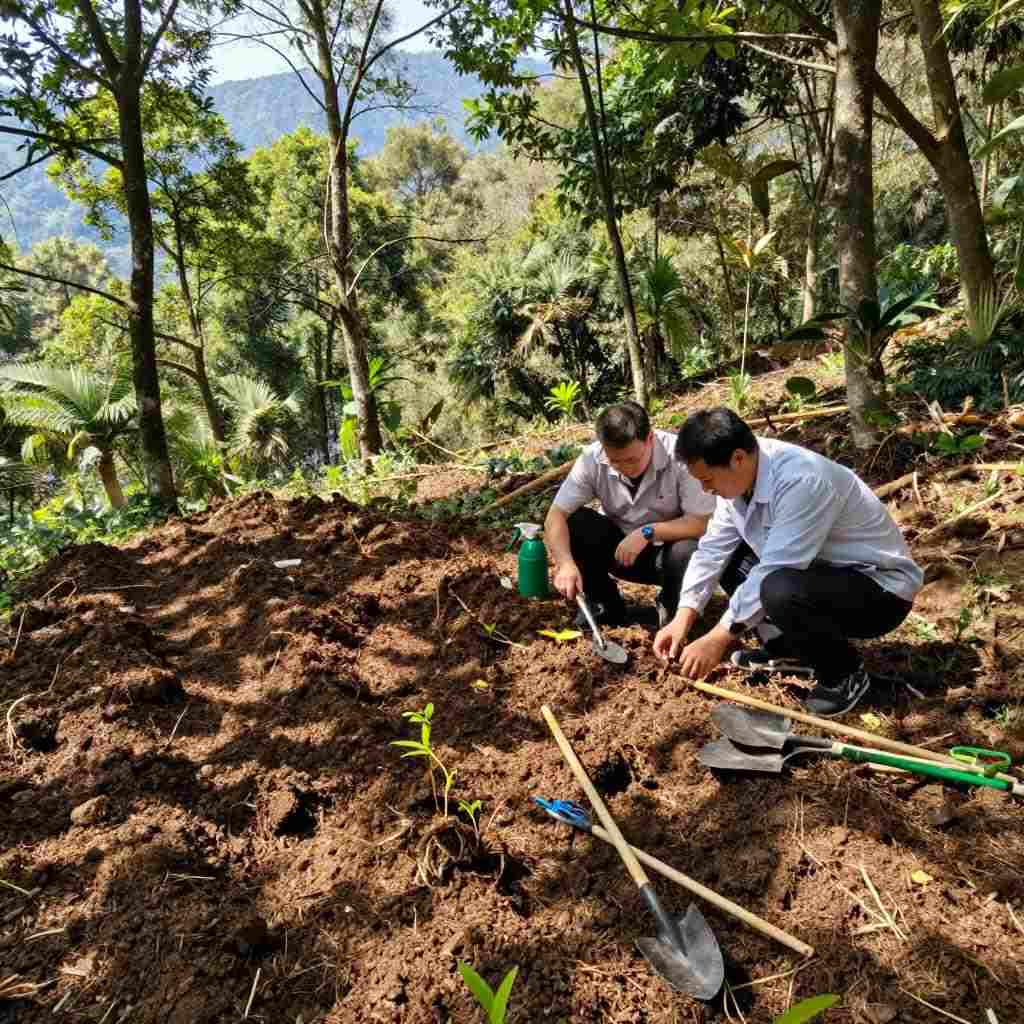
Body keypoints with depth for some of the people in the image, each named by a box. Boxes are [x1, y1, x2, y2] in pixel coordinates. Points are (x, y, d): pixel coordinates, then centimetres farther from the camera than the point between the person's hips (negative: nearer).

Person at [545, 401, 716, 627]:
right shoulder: (592, 459, -19)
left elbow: (704, 522, -25)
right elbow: (556, 515, -22)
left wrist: (648, 532, -32)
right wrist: (565, 563, -38)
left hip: (668, 548, -2)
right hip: (620, 547, 2)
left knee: (687, 553, -35)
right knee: (571, 524, -23)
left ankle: (671, 609, 1)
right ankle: (604, 604, 1)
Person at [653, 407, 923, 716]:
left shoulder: (801, 480, -32)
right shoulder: (741, 475, -7)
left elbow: (773, 573, -33)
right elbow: (713, 549, -4)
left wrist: (718, 639, -27)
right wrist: (682, 620, -12)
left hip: (880, 587, -8)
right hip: (821, 571, 8)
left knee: (780, 590, -34)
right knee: (729, 557, 1)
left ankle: (845, 673, -6)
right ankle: (785, 648, 13)